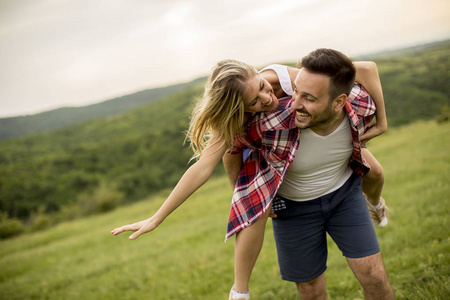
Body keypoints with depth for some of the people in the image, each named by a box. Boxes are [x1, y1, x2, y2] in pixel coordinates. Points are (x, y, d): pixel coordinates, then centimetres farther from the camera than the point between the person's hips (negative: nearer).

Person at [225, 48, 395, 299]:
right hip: (293, 207, -2)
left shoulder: (363, 109, -25)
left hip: (344, 193, 2)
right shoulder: (271, 124, -34)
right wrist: (241, 196, -2)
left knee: (375, 277, -2)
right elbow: (231, 147, -13)